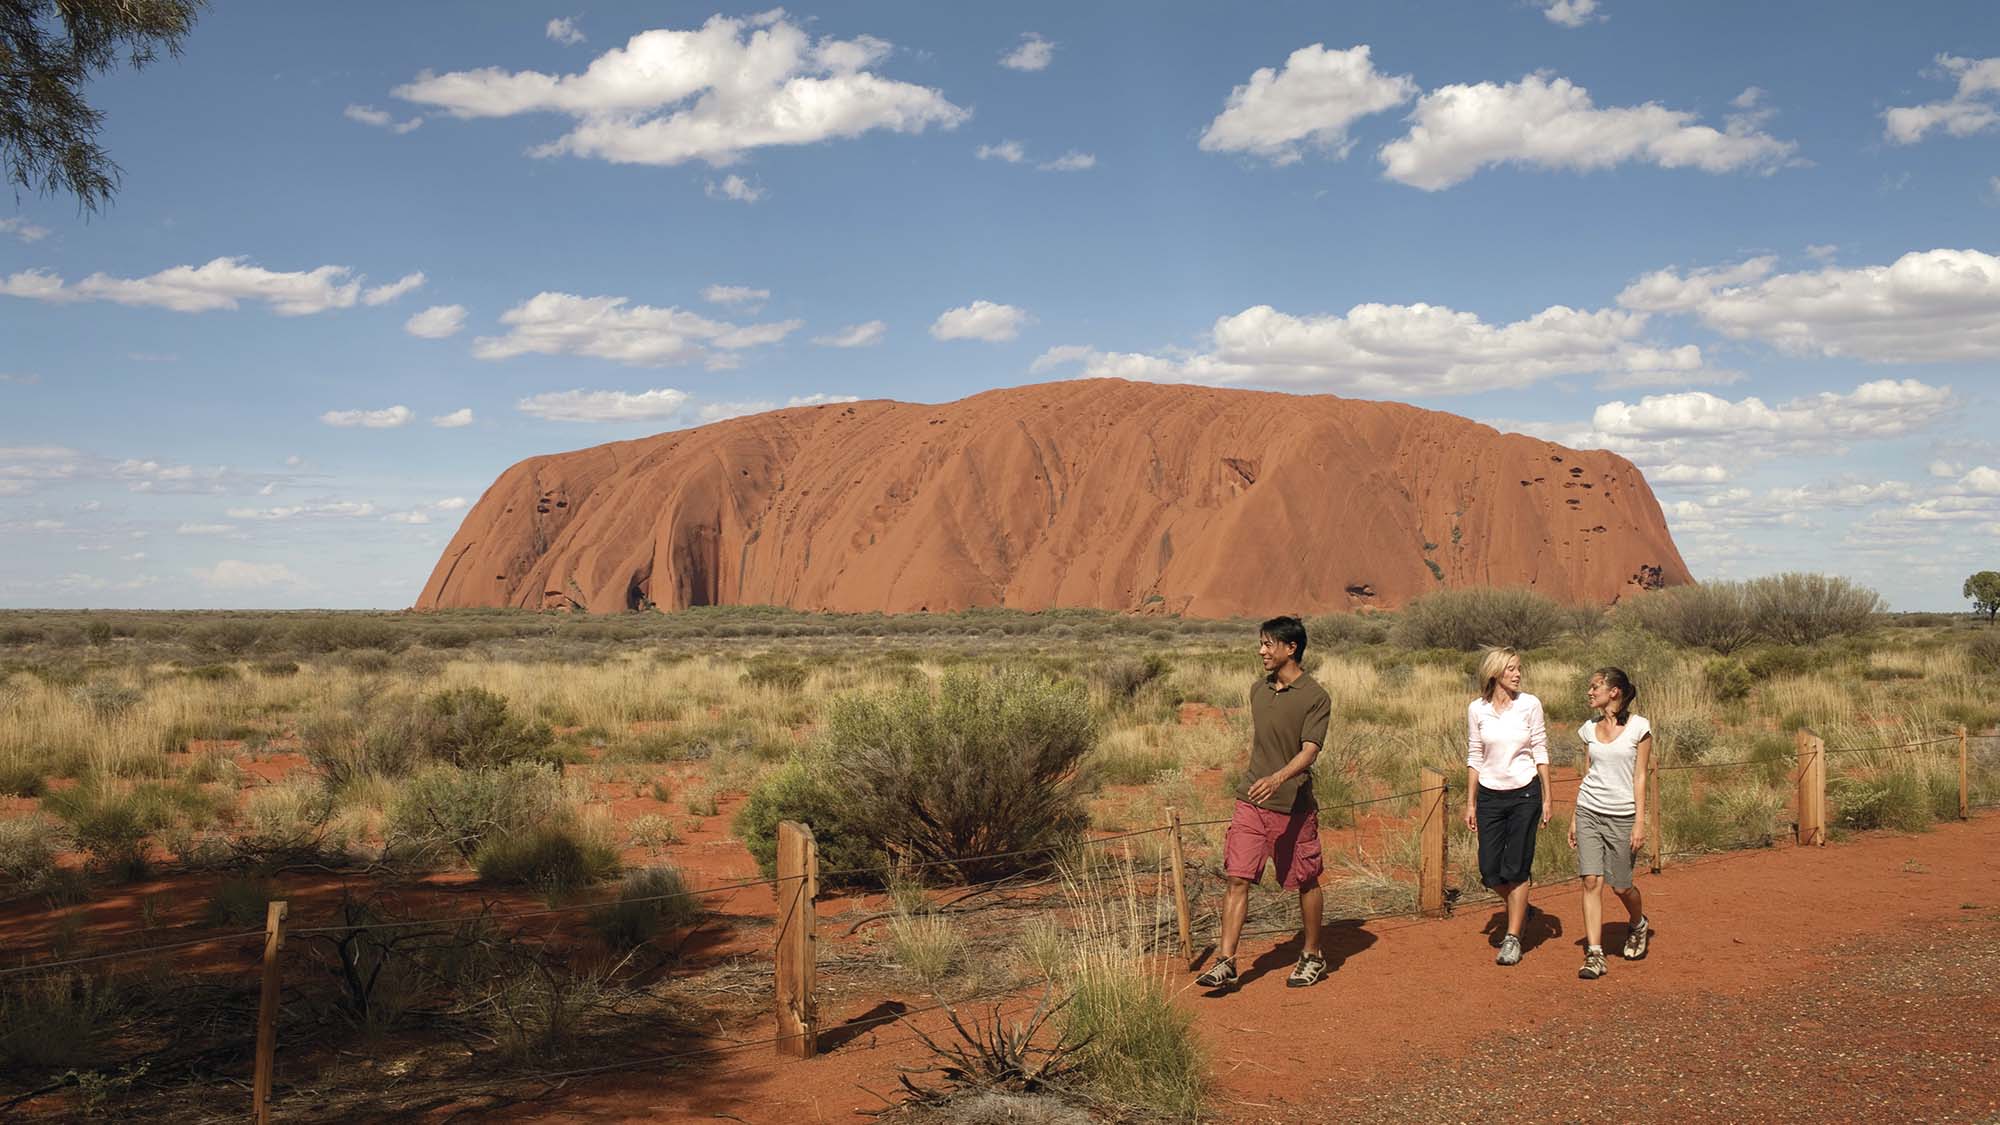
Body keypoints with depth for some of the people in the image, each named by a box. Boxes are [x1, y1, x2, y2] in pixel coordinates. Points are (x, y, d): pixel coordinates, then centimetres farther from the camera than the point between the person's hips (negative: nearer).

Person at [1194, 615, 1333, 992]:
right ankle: (1225, 964, -3)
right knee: (1237, 879, -4)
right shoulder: (1258, 690, 9)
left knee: (1305, 883, 10)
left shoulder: (1316, 698, -10)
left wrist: (1278, 779, -35)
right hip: (1250, 802, 5)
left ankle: (1313, 956, 28)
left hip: (1293, 806, -5)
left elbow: (1309, 751, -19)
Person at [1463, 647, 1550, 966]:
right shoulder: (1477, 710, 0)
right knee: (1490, 871, 1)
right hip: (1490, 796, 2)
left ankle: (1513, 938, 11)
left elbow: (1541, 753, 1)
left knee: (1515, 869, -2)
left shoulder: (1529, 705, -4)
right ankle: (1519, 907, 32)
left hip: (1524, 794, -2)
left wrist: (1547, 798, -1)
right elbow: (1474, 758, 6)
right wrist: (1470, 803, 6)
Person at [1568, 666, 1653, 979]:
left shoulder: (1639, 727, -5)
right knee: (1591, 881, -5)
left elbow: (1639, 778, -6)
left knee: (1621, 885, 5)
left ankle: (1639, 925, 37)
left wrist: (1639, 823, -9)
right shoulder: (1589, 729, 8)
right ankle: (1594, 954, -2)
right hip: (1589, 812, 3)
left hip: (1622, 816, -3)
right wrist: (1575, 818, 11)